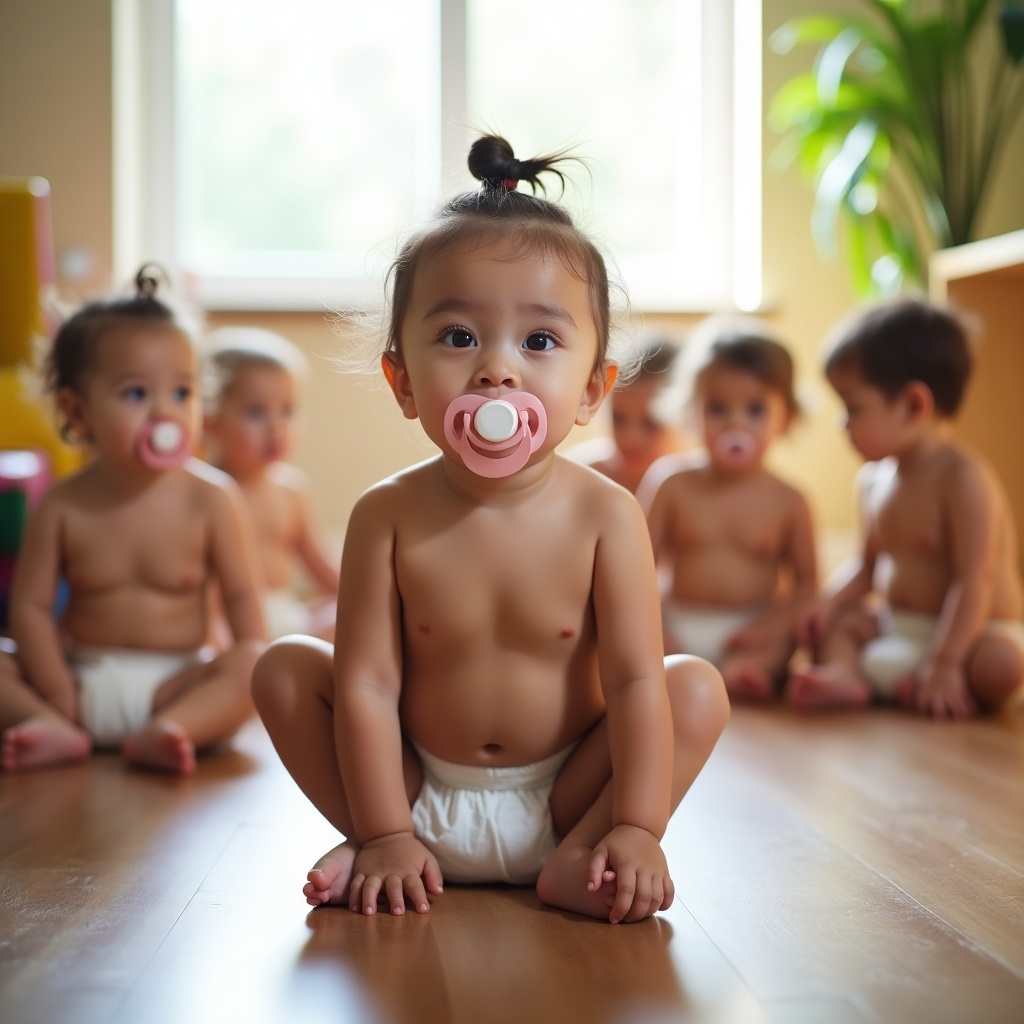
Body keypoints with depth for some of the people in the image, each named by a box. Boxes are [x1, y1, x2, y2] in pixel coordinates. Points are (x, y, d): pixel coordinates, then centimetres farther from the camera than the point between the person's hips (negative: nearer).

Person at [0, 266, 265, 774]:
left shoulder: (209, 498, -7)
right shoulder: (62, 506, -4)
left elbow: (240, 594, -4)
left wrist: (256, 679, -16)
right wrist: (55, 691, -14)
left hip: (174, 683, -2)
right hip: (82, 679, 2)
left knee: (250, 667, -27)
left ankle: (162, 733, -41)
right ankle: (54, 728, -27)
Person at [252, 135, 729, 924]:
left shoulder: (604, 515, -16)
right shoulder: (389, 517, -15)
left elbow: (634, 679, -18)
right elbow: (367, 684, -15)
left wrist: (636, 830, -25)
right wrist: (384, 835, -18)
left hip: (561, 790, 0)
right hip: (418, 794, 1)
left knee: (697, 688, -16)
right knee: (285, 668, -10)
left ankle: (574, 855, -11)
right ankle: (359, 836, 2)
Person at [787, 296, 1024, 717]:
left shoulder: (964, 477, -20)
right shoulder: (873, 479, 5)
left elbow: (973, 581, -25)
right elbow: (866, 564, 15)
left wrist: (944, 664, -29)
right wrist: (829, 601, -5)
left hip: (968, 631, -8)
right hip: (894, 625, 8)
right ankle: (842, 674, -24)